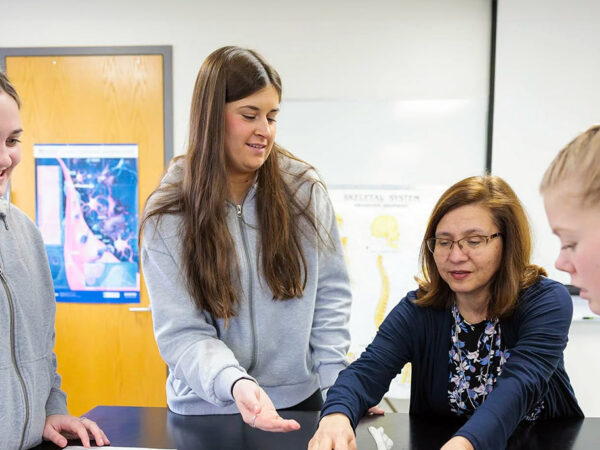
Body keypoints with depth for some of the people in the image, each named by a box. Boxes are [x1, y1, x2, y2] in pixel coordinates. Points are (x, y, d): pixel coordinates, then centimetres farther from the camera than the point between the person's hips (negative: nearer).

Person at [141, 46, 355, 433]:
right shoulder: (168, 214, -11)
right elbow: (181, 334, -14)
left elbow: (331, 292, -1)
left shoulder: (305, 190, -7)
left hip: (298, 400, 2)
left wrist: (338, 385, -6)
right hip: (206, 408, -1)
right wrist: (234, 383, -31)